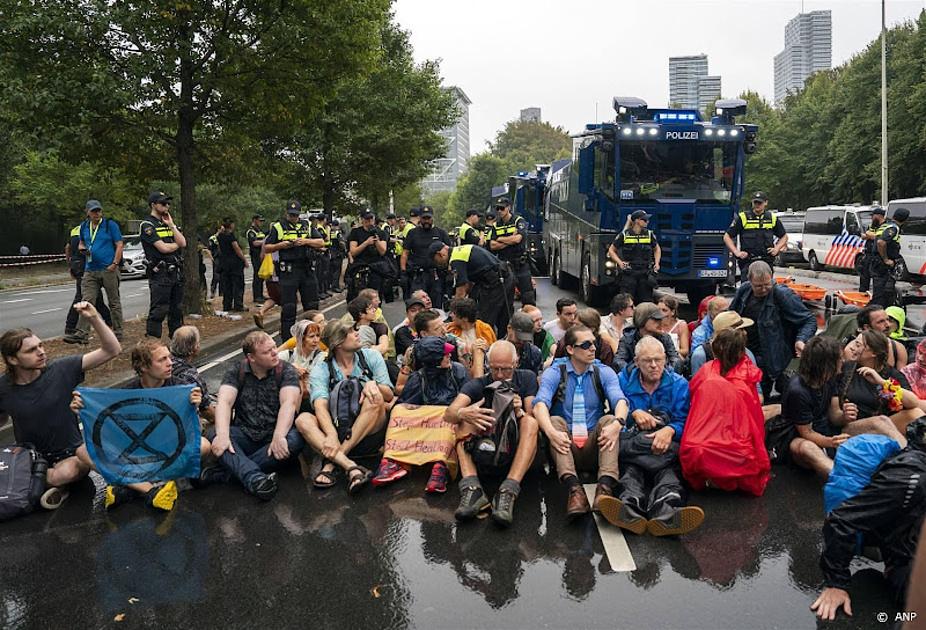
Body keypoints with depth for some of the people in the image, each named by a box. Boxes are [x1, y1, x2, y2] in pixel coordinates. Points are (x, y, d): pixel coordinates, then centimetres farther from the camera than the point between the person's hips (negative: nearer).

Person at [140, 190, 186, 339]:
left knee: (177, 309, 13)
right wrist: (177, 244, 3)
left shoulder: (169, 223, 17)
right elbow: (163, 248, -16)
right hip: (160, 275, -8)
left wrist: (171, 225, -2)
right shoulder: (147, 225, -6)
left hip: (176, 272, 8)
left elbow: (183, 243, 4)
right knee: (158, 311, -8)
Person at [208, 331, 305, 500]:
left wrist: (279, 437, -35)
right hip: (244, 437, 1)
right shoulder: (236, 371, 1)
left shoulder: (286, 371, -3)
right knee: (214, 434, -26)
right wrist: (222, 435, -33)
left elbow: (289, 403, -18)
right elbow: (224, 402, -14)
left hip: (274, 437, -1)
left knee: (296, 439, -32)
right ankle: (255, 478, -48)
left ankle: (229, 469, -31)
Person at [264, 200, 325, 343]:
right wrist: (281, 245, -11)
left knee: (312, 305, 8)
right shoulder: (278, 227, 6)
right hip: (288, 271, -3)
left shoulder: (307, 225, 13)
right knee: (288, 307, 0)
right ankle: (286, 340, 6)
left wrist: (306, 241, -8)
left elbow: (321, 243, 8)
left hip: (307, 270, 3)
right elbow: (266, 248, 6)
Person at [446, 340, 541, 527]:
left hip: (517, 448, -1)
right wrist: (463, 413, -40)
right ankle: (472, 489, -39)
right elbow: (449, 414, -17)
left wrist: (520, 412, -30)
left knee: (530, 421, -26)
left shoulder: (527, 379, 3)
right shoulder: (478, 385, 0)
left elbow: (532, 418, -7)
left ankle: (508, 492, -40)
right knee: (465, 419, -20)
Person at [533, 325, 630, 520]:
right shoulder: (554, 373, 2)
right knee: (555, 420, -27)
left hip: (595, 447, 1)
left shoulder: (604, 372, 7)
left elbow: (620, 400, -12)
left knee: (608, 420, -24)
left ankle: (605, 487, -42)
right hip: (565, 446, -1)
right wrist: (551, 432, -36)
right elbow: (540, 404, -16)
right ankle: (574, 488, -45)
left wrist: (617, 423, -35)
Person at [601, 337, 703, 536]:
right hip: (631, 442, 0)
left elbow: (684, 422, 5)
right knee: (631, 467, -36)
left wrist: (670, 430, -16)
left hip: (667, 443, 0)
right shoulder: (624, 380, 21)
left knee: (667, 469, -36)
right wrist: (634, 413, -5)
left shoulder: (679, 384, 18)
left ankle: (665, 510, -65)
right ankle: (630, 503, -65)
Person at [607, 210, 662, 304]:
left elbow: (657, 249, 22)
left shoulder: (649, 234, 6)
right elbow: (611, 250, 7)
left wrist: (656, 263, 7)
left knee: (646, 301, 6)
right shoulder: (624, 235, -2)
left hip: (645, 274, 3)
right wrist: (619, 262, -7)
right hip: (628, 274, -2)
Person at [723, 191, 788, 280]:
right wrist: (736, 252, -8)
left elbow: (784, 236, 24)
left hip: (767, 262, 3)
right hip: (747, 262, -3)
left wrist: (777, 248, 6)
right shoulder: (743, 218, 2)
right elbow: (727, 237, 3)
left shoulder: (772, 218, 12)